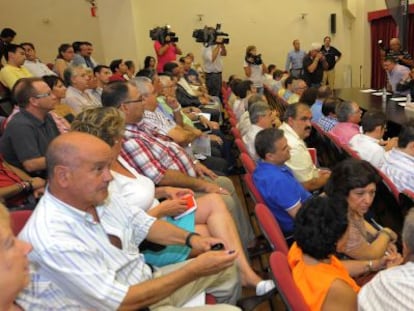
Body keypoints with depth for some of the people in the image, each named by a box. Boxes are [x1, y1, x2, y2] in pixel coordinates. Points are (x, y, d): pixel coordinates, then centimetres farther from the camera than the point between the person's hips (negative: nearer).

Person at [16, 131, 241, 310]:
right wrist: (194, 270, -27)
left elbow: (142, 224, 8)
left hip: (147, 280, 8)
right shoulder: (51, 238, -32)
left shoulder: (97, 195, -7)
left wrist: (189, 238, -9)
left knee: (226, 267, 16)